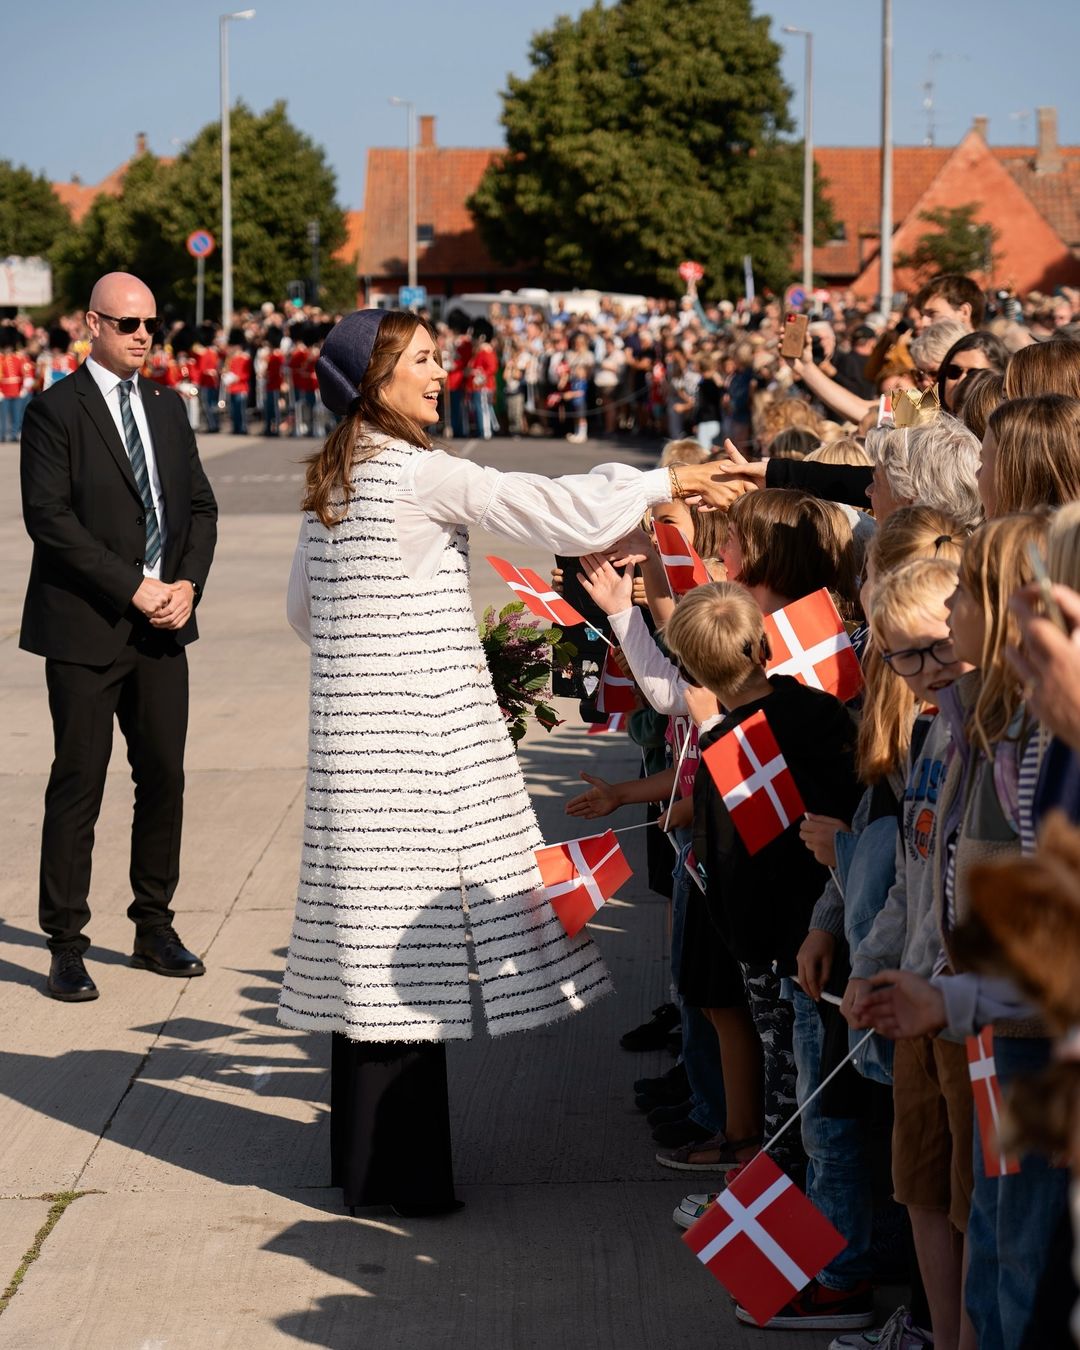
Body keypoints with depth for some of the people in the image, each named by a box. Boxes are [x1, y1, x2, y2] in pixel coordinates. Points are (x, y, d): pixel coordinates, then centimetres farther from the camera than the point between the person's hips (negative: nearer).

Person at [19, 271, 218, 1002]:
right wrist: (132, 589, -17)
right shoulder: (56, 410, -7)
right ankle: (67, 946, 4)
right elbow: (49, 516, -15)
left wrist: (187, 584, -4)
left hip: (162, 625, 6)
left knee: (164, 775, 9)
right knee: (80, 782, -2)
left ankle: (155, 928, 20)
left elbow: (200, 504, 14)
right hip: (86, 627, -6)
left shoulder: (167, 406, 13)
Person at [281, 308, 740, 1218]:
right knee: (409, 940, -3)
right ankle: (398, 1170, 2)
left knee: (376, 933, 13)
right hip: (419, 733, -8)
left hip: (357, 732, 8)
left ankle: (366, 1151, 21)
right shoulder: (420, 474, -13)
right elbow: (556, 511, -16)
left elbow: (303, 609, 21)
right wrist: (661, 484, -5)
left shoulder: (330, 480, 12)